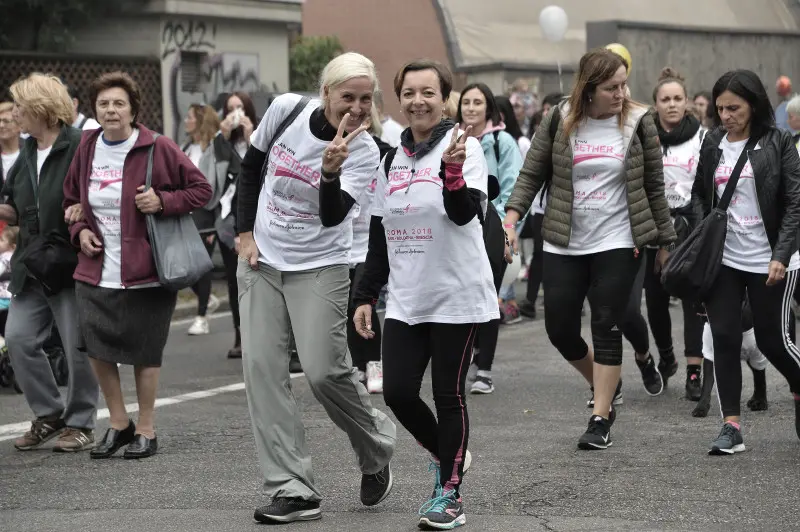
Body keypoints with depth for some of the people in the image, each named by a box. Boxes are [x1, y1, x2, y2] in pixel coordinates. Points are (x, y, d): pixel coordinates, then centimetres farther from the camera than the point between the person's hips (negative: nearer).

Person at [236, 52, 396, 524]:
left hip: (320, 267, -3)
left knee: (325, 370, -11)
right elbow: (251, 165, 9)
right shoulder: (286, 110, -6)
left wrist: (331, 169, -40)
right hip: (261, 260, 3)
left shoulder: (364, 152, -13)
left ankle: (378, 453, 20)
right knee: (262, 369, -4)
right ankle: (294, 491, -1)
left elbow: (333, 216, -23)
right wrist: (245, 233, 4)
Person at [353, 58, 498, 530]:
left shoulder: (464, 146, -6)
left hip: (456, 297, -5)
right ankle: (447, 455, 26)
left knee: (449, 395, 0)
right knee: (398, 392, 0)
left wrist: (452, 169, -37)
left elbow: (465, 213, -20)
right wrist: (366, 296, 14)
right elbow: (379, 237, 16)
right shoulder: (393, 158, 11)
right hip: (405, 300, 5)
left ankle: (450, 493, 12)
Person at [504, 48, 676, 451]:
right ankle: (603, 387, 31)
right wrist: (512, 215, -11)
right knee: (560, 329, 4)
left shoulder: (638, 122, -3)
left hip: (617, 243, -2)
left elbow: (654, 186, 4)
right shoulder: (559, 120, -2)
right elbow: (531, 174, 4)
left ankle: (600, 418, 3)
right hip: (564, 245, 2)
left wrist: (664, 240, 7)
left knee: (607, 329, -4)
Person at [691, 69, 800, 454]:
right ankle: (731, 426, 3)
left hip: (768, 261, -3)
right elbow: (700, 197, 12)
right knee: (724, 338, -2)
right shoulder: (712, 144, 6)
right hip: (722, 259, 3)